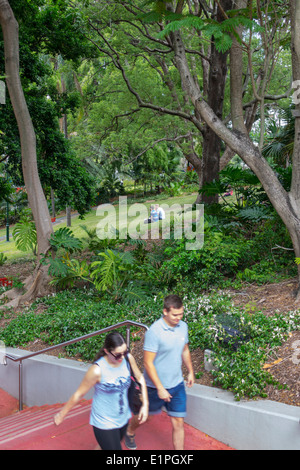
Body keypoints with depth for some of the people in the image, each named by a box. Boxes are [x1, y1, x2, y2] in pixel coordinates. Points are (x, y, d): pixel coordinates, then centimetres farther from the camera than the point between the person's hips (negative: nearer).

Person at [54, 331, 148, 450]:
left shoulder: (128, 359, -14)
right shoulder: (97, 370, -28)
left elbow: (140, 378, 4)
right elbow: (78, 394, -16)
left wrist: (145, 405, -1)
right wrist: (61, 414, -4)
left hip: (123, 418, 6)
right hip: (104, 422, -6)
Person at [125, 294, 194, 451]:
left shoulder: (183, 326, -3)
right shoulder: (154, 331, -25)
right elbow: (148, 363, -23)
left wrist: (190, 372, 21)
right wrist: (160, 388, -23)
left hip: (177, 385, 5)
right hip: (156, 386, -5)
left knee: (178, 423, 7)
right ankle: (130, 432, 52)